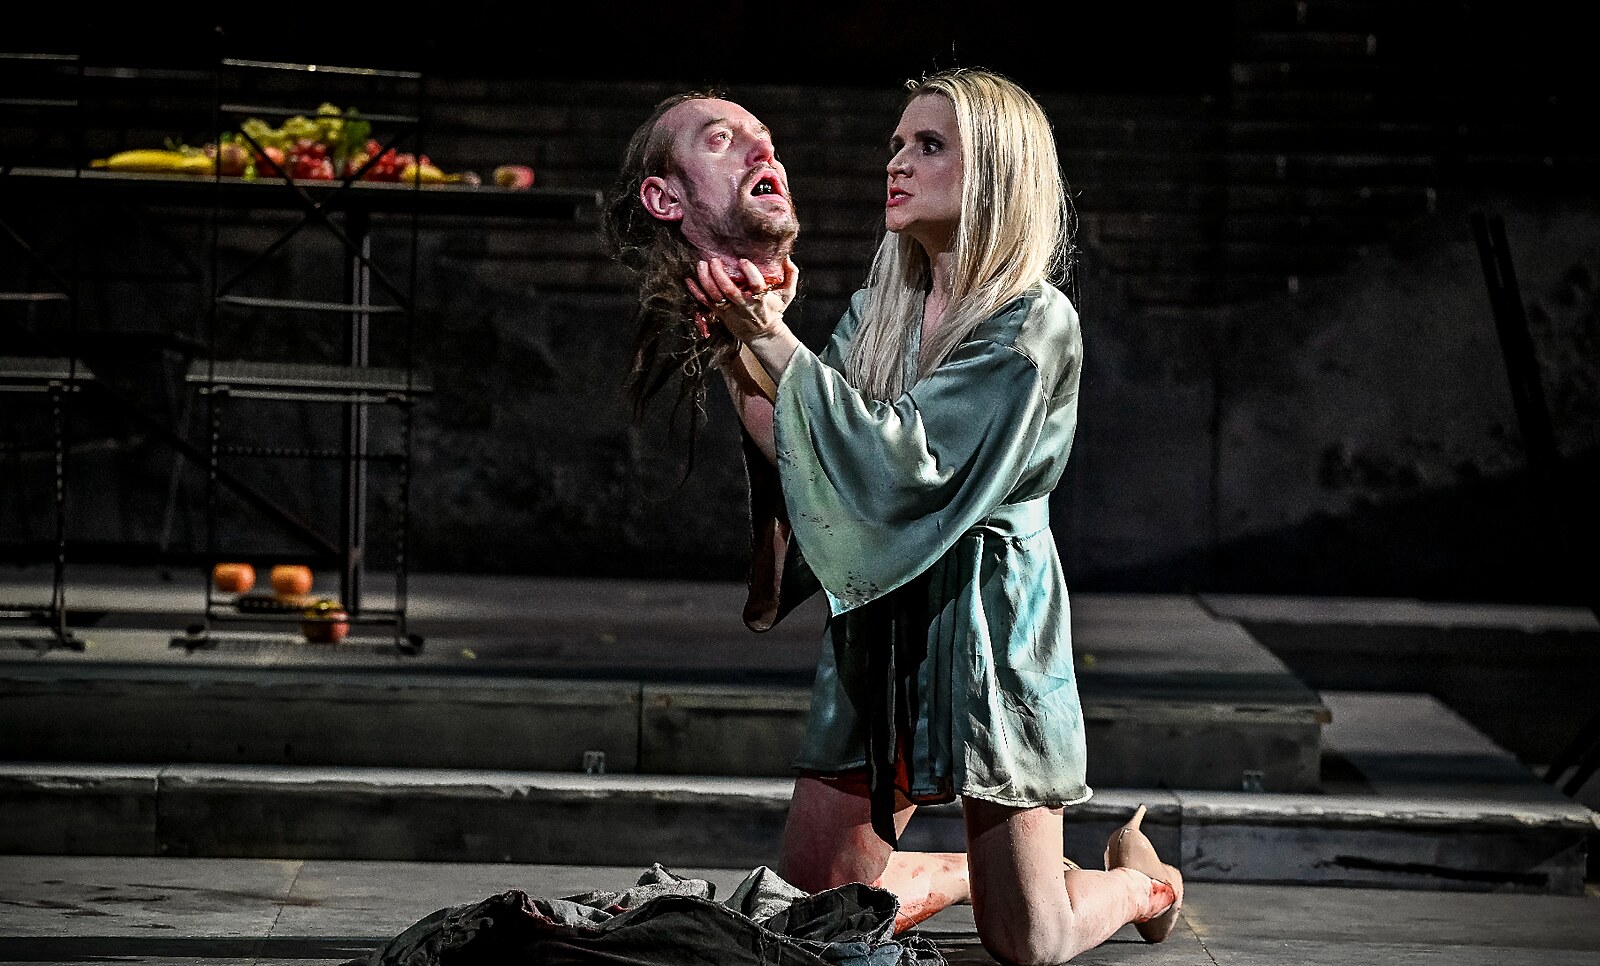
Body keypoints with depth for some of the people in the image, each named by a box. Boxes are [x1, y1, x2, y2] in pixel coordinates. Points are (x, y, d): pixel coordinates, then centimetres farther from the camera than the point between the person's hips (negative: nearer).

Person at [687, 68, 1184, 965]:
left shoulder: (1036, 323, -13)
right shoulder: (880, 309, 8)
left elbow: (907, 461, -23)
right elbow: (794, 449, 1)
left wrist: (775, 342, -26)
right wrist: (734, 347, -14)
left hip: (984, 619, -6)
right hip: (878, 622, 6)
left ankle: (1145, 880, 34)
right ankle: (970, 874, 36)